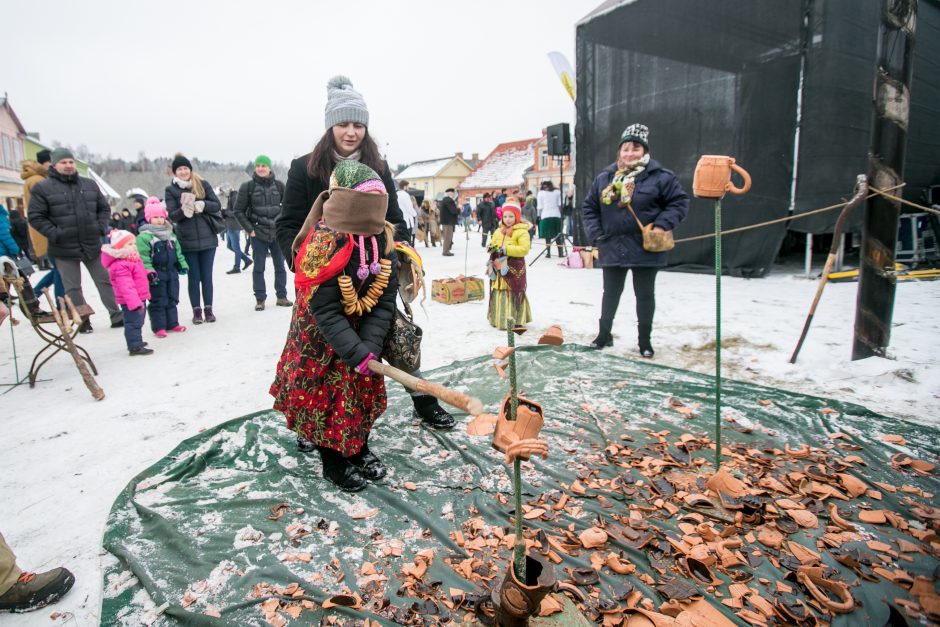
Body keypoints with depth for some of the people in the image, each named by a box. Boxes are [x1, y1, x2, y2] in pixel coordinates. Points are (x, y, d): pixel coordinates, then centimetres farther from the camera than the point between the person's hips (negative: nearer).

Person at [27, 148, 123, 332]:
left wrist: (101, 227, 2)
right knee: (73, 288, 6)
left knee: (106, 281, 7)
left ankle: (116, 316, 15)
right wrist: (54, 234, -12)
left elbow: (104, 208, 16)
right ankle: (83, 321, 17)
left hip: (93, 244, 3)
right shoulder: (43, 188, -3)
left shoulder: (89, 185, 9)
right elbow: (35, 216, -3)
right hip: (64, 248, -3)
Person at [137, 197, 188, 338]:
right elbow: (143, 257, -17)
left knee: (172, 299, 13)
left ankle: (172, 323, 23)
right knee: (158, 302, -1)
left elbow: (178, 251, 17)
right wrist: (149, 272, -23)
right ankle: (159, 327, 6)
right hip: (156, 274, -7)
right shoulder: (144, 236, -11)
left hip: (171, 272, 7)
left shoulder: (170, 234, 12)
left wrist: (182, 264, 10)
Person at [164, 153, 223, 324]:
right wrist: (183, 210, -24)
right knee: (194, 277, 5)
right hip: (187, 241, 0)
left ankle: (208, 309, 17)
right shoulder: (171, 190, 2)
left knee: (207, 276, 6)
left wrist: (202, 204, -17)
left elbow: (217, 205, 2)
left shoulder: (203, 184, 4)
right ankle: (196, 310, 15)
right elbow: (171, 215, -4)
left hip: (207, 238, 1)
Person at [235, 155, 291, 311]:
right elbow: (239, 211, 2)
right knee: (258, 268, 3)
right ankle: (260, 299, 11)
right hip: (258, 234, -1)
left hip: (277, 232, 2)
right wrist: (249, 229, -5)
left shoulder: (278, 185, 2)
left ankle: (281, 296, 18)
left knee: (280, 266, 7)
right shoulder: (248, 187, -3)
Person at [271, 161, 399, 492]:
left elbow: (385, 302, -12)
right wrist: (357, 353, -31)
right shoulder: (323, 246, -29)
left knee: (364, 393, 16)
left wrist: (370, 345, -23)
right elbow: (325, 310, -28)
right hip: (320, 337, -5)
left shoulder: (384, 242, -13)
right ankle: (333, 462, 29)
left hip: (361, 332, 5)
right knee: (324, 399, 8)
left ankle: (360, 450, 39)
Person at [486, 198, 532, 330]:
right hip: (499, 267, 7)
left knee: (513, 293, -6)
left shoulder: (522, 231, -9)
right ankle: (498, 318, 22)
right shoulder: (498, 231, 14)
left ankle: (516, 320, 1)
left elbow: (524, 248, -18)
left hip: (514, 268, -7)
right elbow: (493, 243, 20)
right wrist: (492, 248, -6)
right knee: (499, 292, 11)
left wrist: (505, 249, -22)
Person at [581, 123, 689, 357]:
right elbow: (589, 207, 10)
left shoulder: (660, 176, -6)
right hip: (612, 248, 3)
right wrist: (595, 233, -1)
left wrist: (662, 224, -16)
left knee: (645, 295, 10)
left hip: (645, 249, -2)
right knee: (610, 294, 15)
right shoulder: (605, 177, 3)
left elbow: (680, 201, -3)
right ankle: (604, 334, 31)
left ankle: (645, 340, 25)